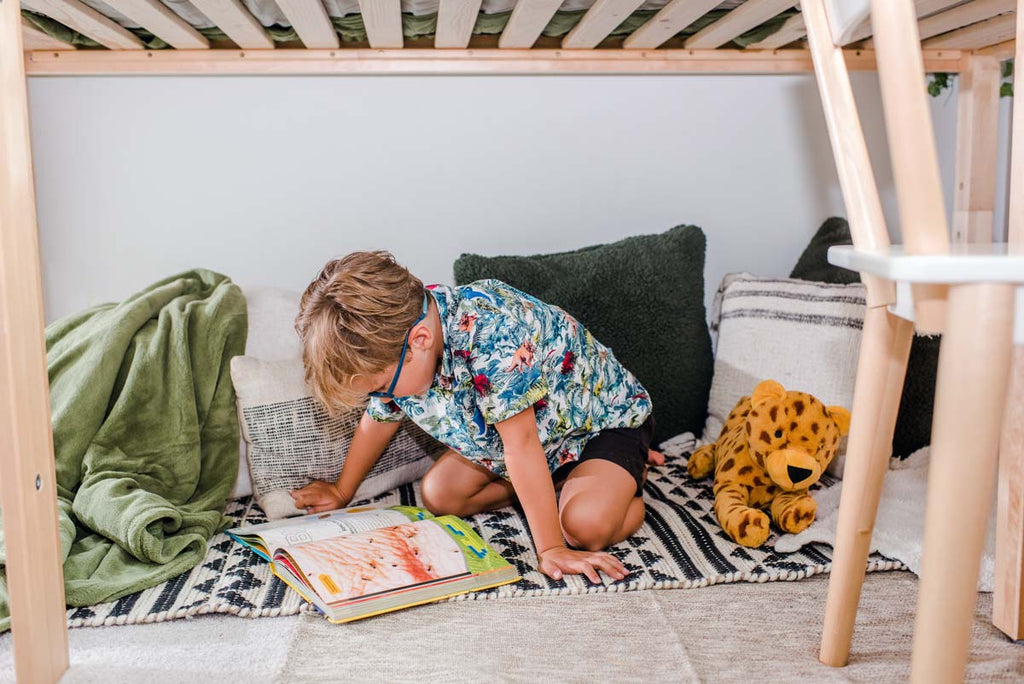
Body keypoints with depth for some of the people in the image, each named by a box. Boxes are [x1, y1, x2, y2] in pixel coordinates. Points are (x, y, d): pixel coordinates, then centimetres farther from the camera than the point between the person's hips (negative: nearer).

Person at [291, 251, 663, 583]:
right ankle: (553, 476, 12)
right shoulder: (392, 343, -16)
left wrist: (551, 548, -33)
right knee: (438, 494, -3)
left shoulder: (489, 327, -41)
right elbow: (376, 422, 4)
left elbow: (520, 444, -38)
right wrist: (342, 492, 17)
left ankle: (629, 477, 4)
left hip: (604, 416, -7)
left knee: (587, 525, -30)